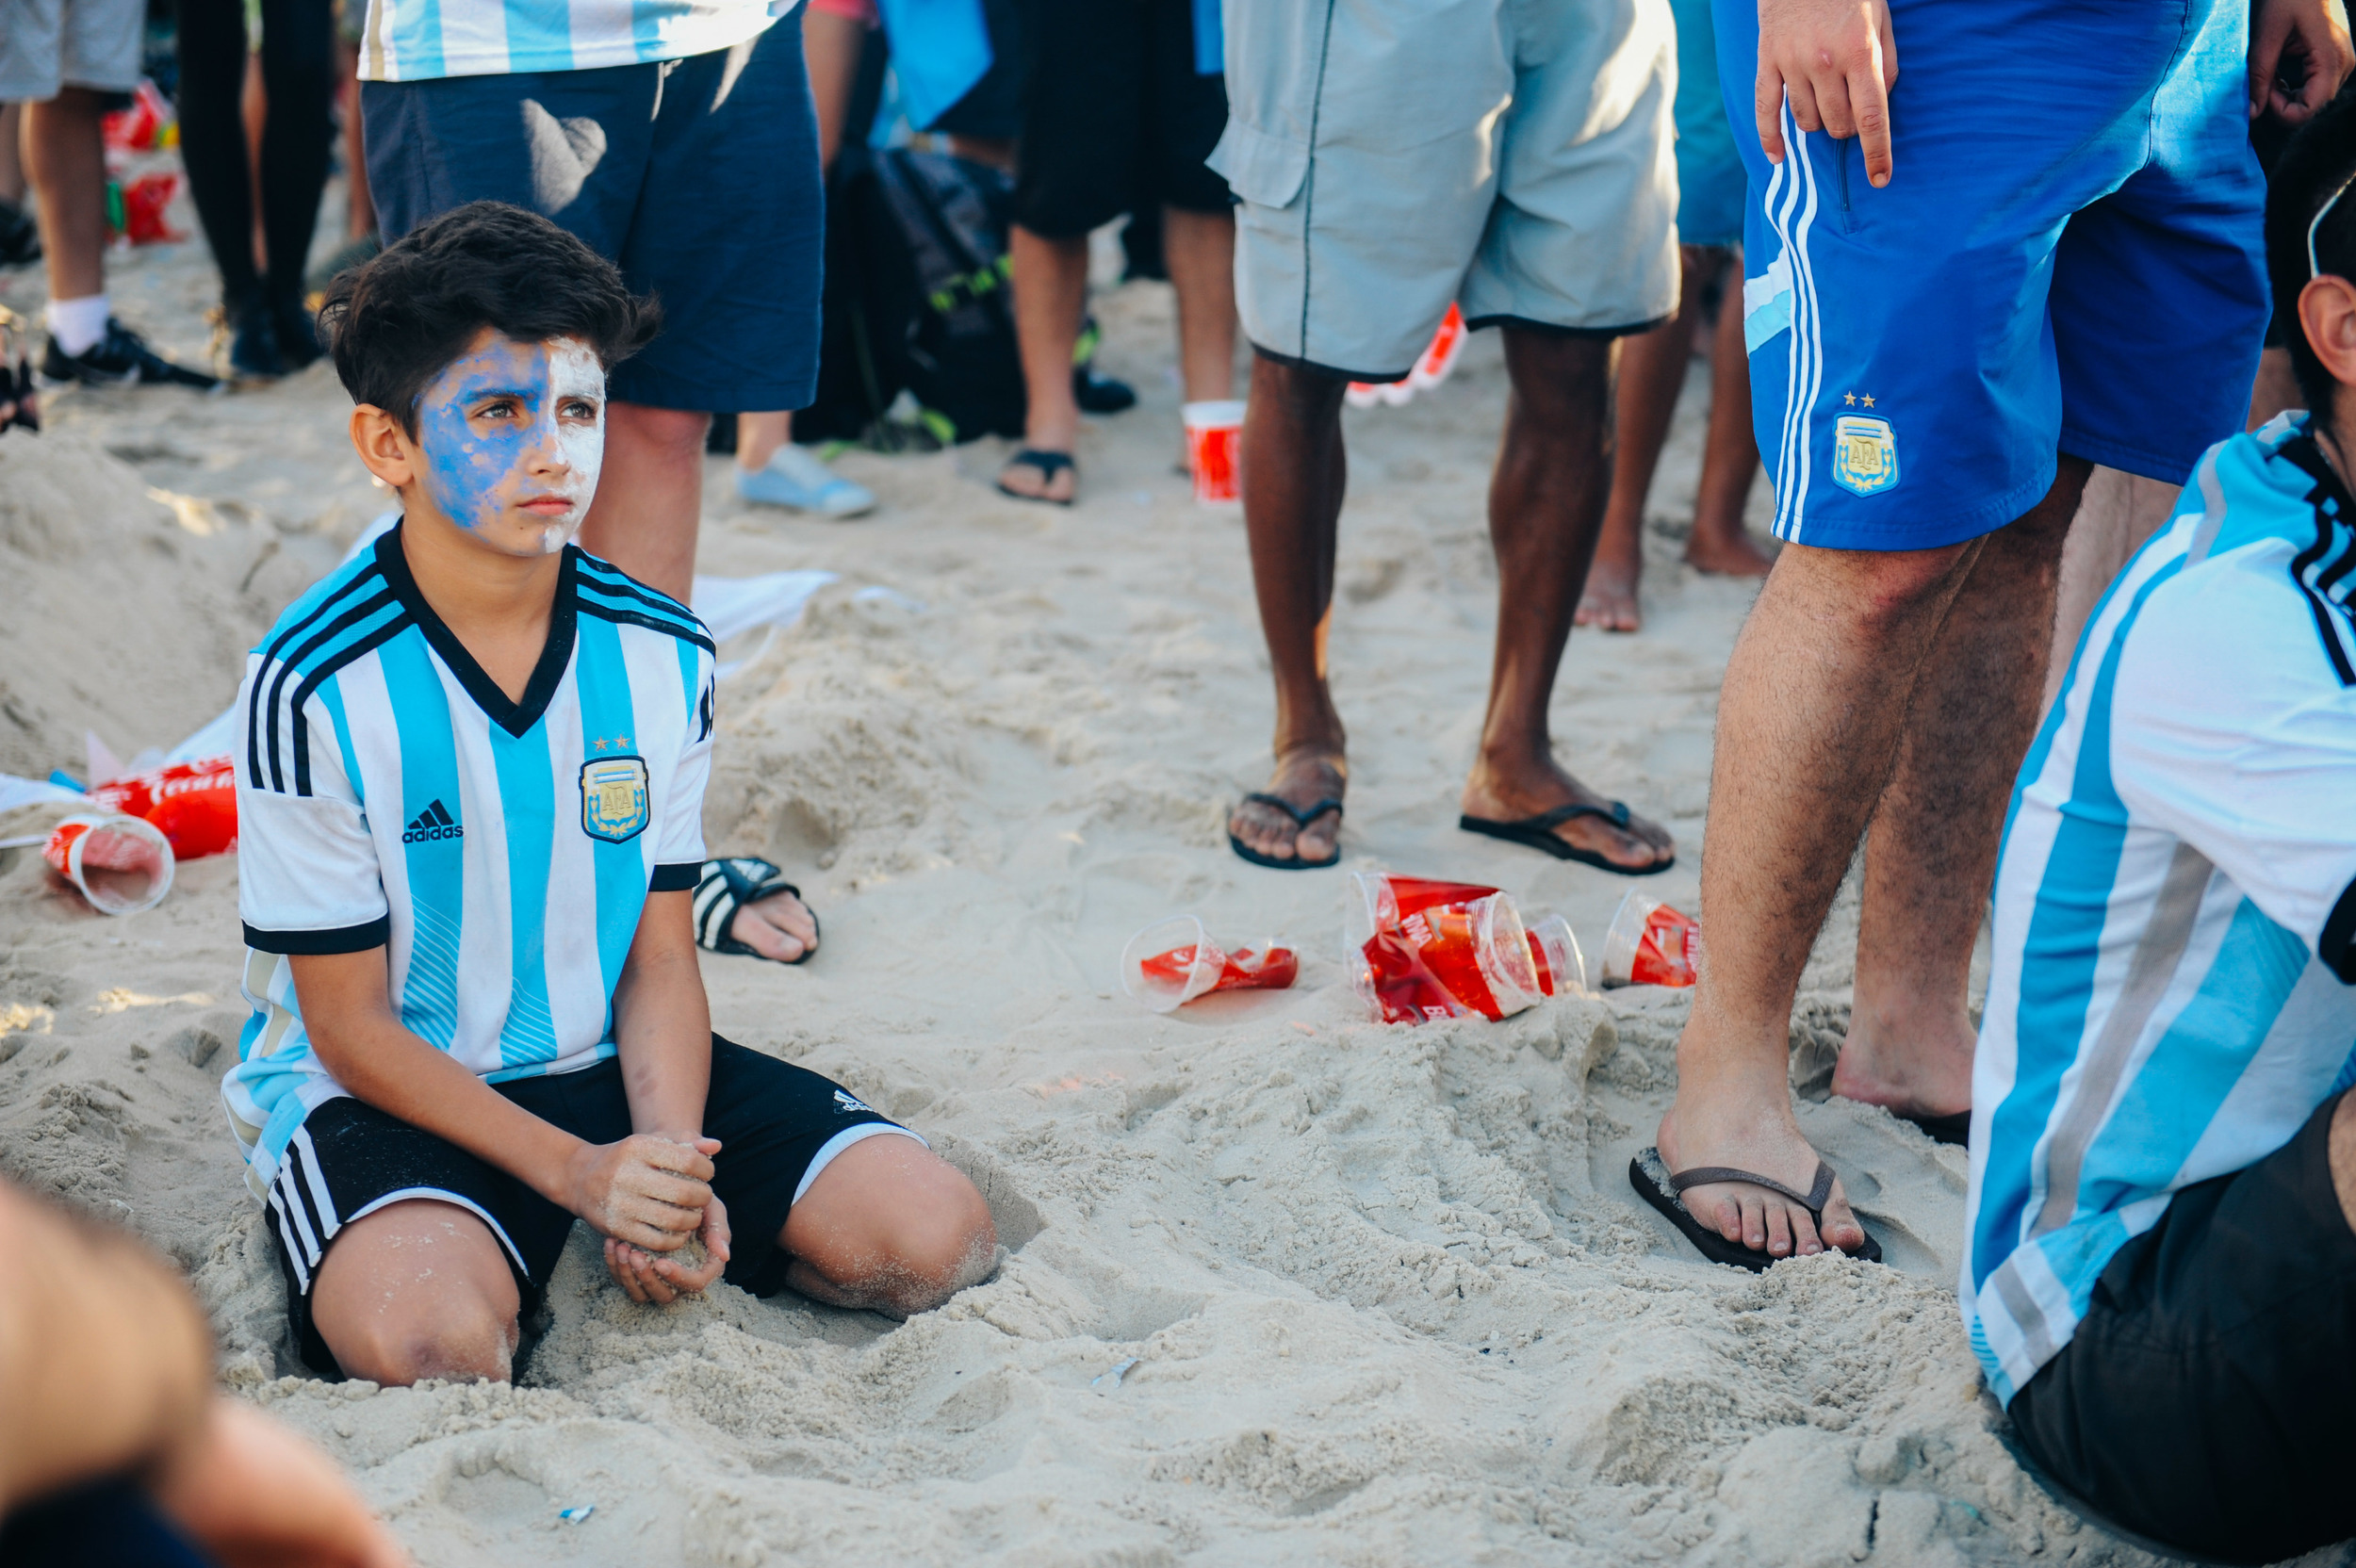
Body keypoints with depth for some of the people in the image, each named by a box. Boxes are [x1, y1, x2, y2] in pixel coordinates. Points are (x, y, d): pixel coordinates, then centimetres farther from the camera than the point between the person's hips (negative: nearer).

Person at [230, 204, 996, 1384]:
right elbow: (351, 1026, -12)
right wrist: (576, 1171, -21)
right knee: (426, 1337, -37)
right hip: (389, 1091, -5)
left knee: (937, 1238, -11)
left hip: (607, 1067, 5)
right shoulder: (317, 685, -16)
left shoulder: (660, 658, -1)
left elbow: (660, 964, 2)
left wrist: (670, 1163, -17)